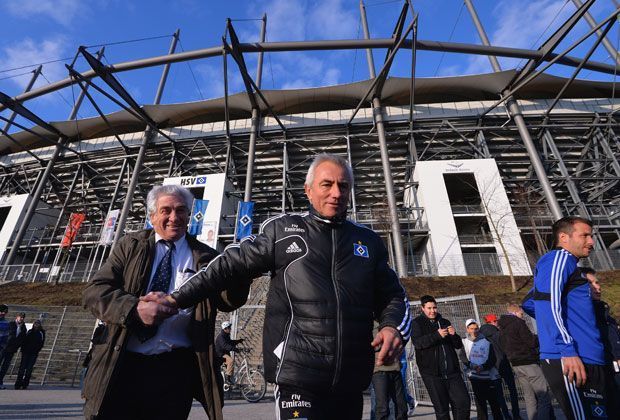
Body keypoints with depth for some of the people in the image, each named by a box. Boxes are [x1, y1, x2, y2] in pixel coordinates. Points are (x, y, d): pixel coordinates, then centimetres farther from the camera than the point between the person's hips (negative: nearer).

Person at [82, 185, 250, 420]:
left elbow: (229, 301, -8)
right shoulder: (130, 246, 7)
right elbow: (94, 291, -1)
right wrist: (134, 308, -19)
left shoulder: (205, 257, 2)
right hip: (119, 364, 1)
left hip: (176, 369, -1)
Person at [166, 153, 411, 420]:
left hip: (352, 380, 5)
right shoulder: (281, 230, -1)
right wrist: (178, 298, 2)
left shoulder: (369, 241, 8)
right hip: (297, 377, -4)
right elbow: (229, 265, 4)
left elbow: (391, 295, 14)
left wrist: (394, 327, -6)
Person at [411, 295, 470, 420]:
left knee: (464, 401, 1)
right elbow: (417, 342, -16)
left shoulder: (445, 322, 15)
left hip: (451, 370, 4)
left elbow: (458, 345, 16)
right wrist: (437, 335, -25)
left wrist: (454, 335, -5)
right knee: (441, 407, 3)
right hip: (432, 373, -4)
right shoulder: (417, 323, 0)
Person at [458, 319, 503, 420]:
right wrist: (470, 364, -23)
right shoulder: (464, 342, 6)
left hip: (490, 376, 0)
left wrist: (483, 366, -19)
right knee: (480, 402, 3)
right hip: (475, 377, 0)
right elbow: (462, 356, -5)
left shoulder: (487, 341, 5)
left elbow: (492, 359, -3)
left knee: (494, 401, 5)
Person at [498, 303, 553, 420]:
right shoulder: (517, 322, -8)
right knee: (544, 397, -5)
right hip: (528, 363, -8)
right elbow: (532, 342, -12)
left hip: (515, 365, 8)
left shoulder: (502, 328, 16)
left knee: (530, 399, 11)